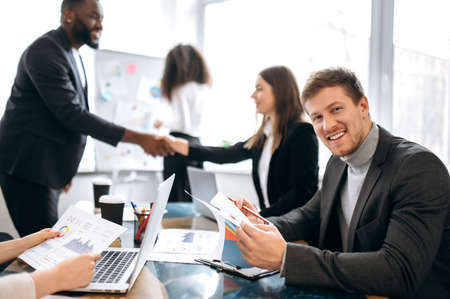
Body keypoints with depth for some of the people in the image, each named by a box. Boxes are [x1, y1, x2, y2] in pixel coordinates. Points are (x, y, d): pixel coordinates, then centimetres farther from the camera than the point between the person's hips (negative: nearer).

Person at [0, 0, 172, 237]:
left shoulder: (70, 54, 14)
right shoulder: (45, 51, -16)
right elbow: (71, 113, -24)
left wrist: (64, 170, 20)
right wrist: (139, 139, -26)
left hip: (48, 169, 9)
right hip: (28, 167, -9)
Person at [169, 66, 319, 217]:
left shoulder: (302, 133, -12)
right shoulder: (263, 136, 11)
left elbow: (303, 192, -16)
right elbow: (228, 154, 20)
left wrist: (261, 216, -21)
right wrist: (184, 147, 20)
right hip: (269, 220, 6)